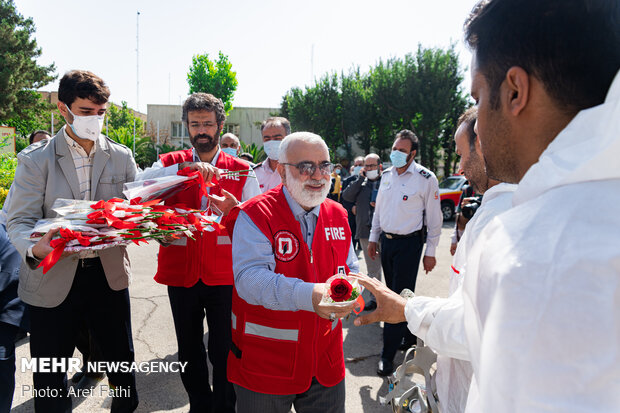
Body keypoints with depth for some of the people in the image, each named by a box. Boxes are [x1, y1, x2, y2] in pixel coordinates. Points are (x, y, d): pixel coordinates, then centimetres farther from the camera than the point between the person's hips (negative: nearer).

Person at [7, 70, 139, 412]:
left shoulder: (122, 157, 4)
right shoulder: (35, 159, -4)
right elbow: (19, 221, -9)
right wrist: (34, 248, -31)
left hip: (109, 275, 2)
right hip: (53, 281, -2)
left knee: (122, 363, 15)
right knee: (49, 379, 10)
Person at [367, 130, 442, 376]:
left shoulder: (425, 178, -10)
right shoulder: (387, 175, 8)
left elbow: (434, 218, -7)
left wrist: (430, 252, -7)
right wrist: (373, 238, 14)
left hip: (409, 243, -6)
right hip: (386, 240, 6)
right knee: (392, 294, 13)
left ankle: (388, 355, 3)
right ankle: (408, 337, 32)